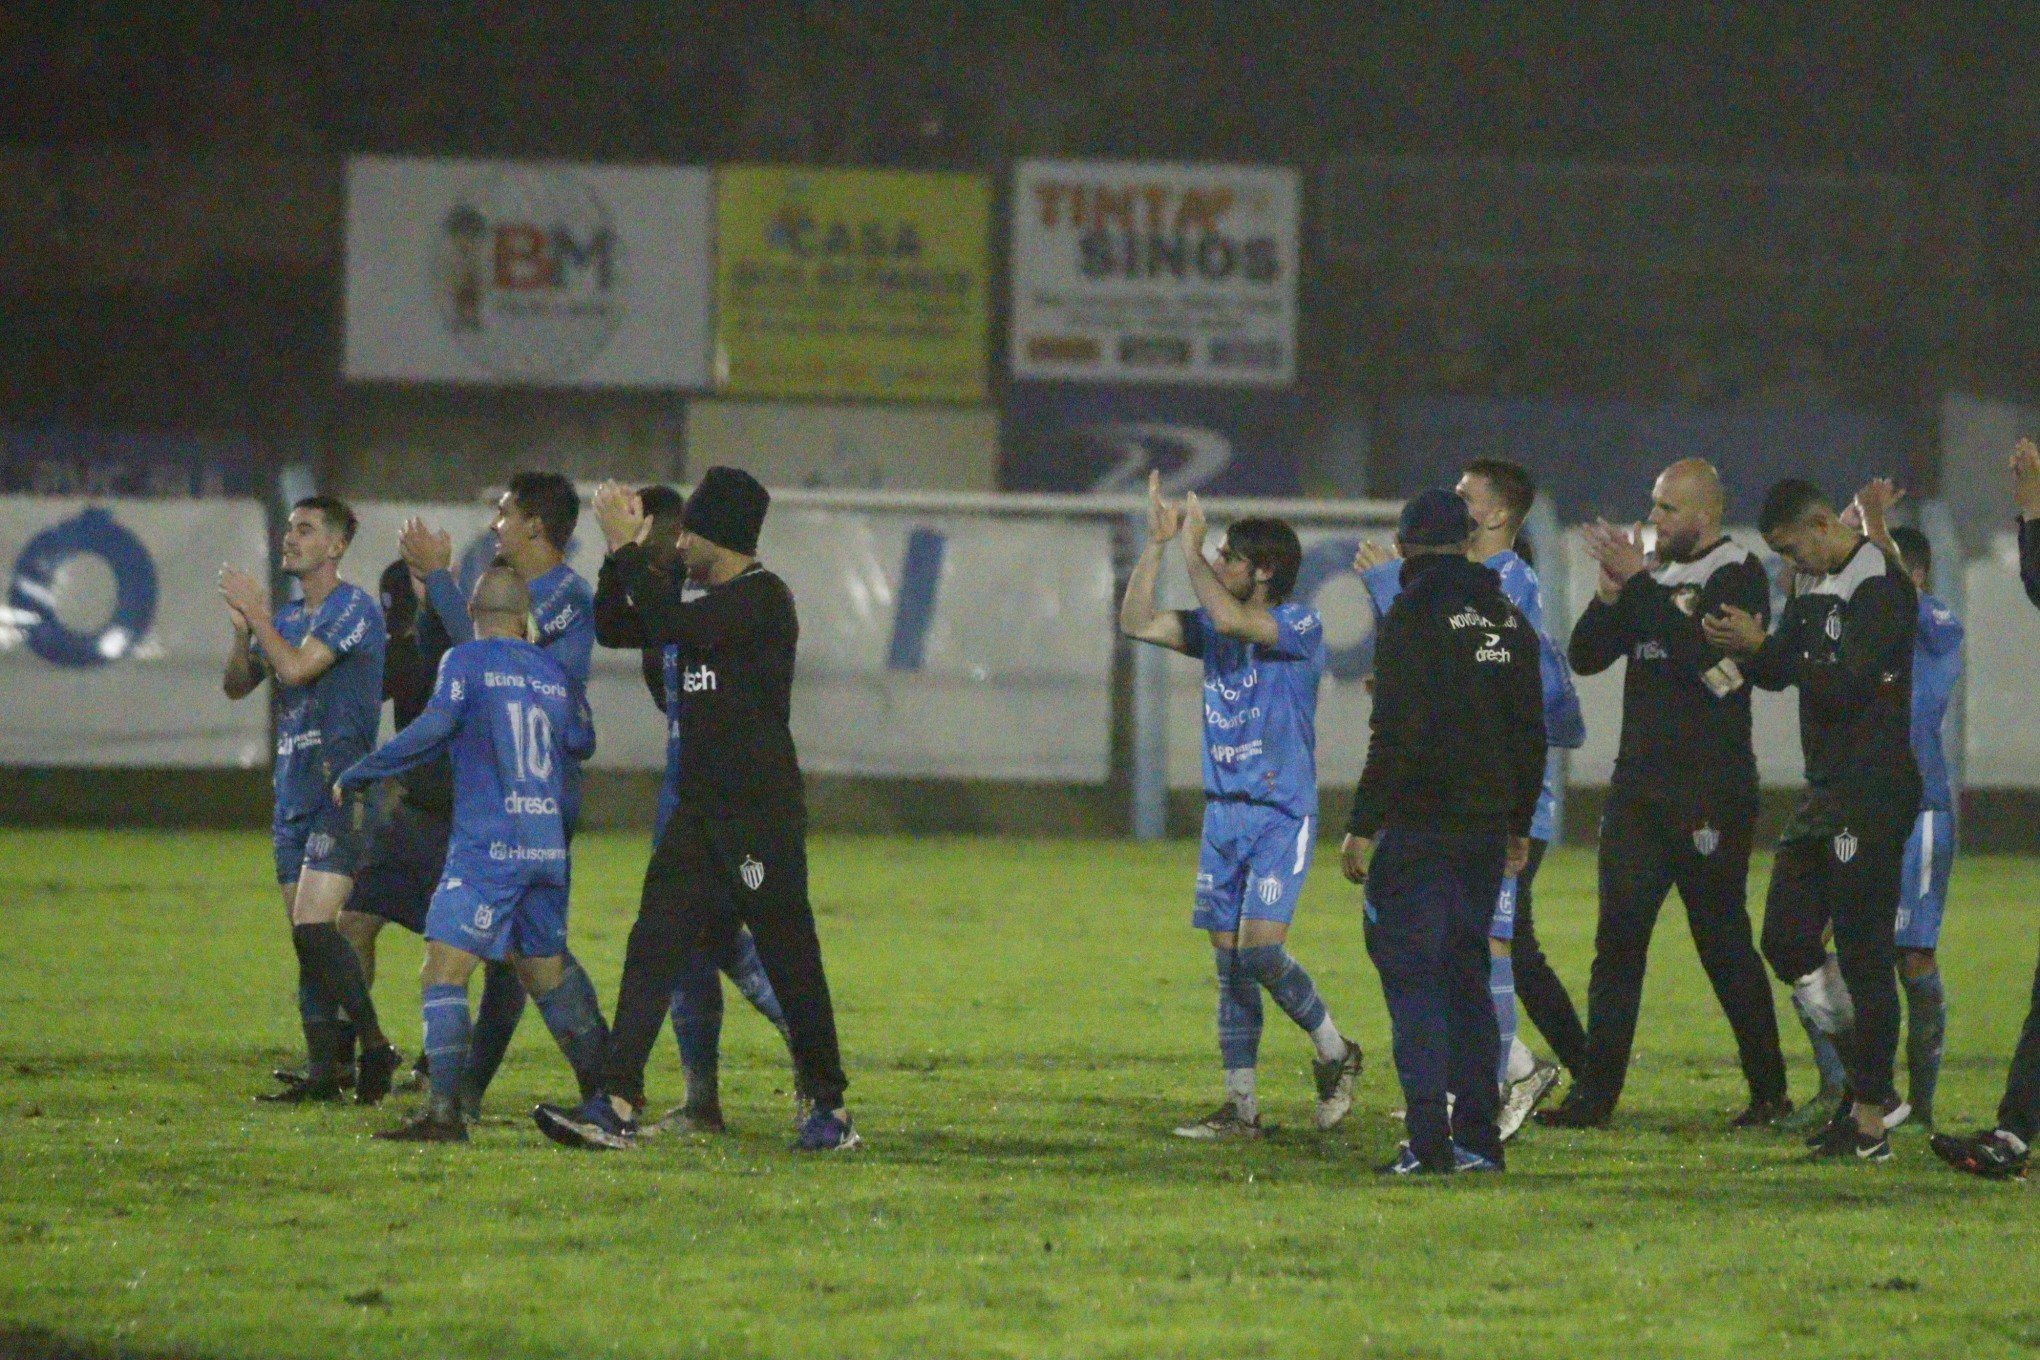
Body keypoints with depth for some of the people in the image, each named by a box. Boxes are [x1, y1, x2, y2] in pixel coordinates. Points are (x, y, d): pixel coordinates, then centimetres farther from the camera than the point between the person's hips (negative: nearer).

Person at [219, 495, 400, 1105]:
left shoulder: (353, 608, -8)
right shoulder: (288, 615, 17)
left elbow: (296, 667, -18)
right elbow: (237, 685, 15)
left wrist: (257, 614, -7)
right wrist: (242, 629, -3)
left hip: (339, 790, -8)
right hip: (293, 795, 8)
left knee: (314, 928, -18)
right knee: (305, 936, 5)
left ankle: (375, 1048, -11)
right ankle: (323, 1067, 8)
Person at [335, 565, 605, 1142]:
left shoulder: (468, 660, -4)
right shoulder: (553, 673, 13)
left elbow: (432, 730, -16)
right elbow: (581, 743, 27)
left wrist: (356, 775, -8)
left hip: (487, 850, -6)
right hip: (547, 851, 6)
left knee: (442, 974, -9)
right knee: (547, 978, 20)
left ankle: (443, 1110, -23)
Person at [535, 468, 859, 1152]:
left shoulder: (762, 600, -12)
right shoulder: (714, 601, 17)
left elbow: (669, 623, -23)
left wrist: (628, 548, -12)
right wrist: (626, 549, 9)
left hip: (762, 812, -9)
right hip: (702, 808, 9)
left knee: (789, 960, -2)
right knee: (653, 946, -1)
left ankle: (831, 1110, 8)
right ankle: (617, 1107, -6)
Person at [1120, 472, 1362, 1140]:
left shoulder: (1300, 626, -10)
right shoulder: (1212, 627, 11)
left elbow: (1227, 618, -25)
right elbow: (1136, 622, 4)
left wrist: (1191, 551, -14)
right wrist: (1156, 542, -1)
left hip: (1282, 814, -7)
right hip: (1223, 810, 7)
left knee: (1259, 947, -17)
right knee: (1229, 960, 4)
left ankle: (1335, 1052, 6)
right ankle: (1241, 1105, 8)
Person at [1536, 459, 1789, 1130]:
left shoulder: (1739, 575, -5)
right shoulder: (1653, 572, 15)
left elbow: (1699, 650, -21)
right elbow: (1585, 656, 11)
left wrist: (1637, 583, -17)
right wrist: (1611, 594, -5)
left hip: (1710, 791, -6)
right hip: (1639, 785, 6)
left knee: (1724, 942, -2)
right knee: (1617, 940, 1)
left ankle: (1769, 1091, 7)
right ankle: (1596, 1091, 0)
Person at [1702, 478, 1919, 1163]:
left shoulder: (1882, 589, -14)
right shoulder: (1817, 592, 15)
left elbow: (1848, 685, -22)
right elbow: (1776, 671, 15)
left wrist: (1763, 647, -19)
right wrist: (1746, 649, -6)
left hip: (1874, 795, -10)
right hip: (1825, 793, 10)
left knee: (1864, 952, -8)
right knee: (1786, 940, 9)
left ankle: (1869, 1117, -5)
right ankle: (1869, 1085, 19)